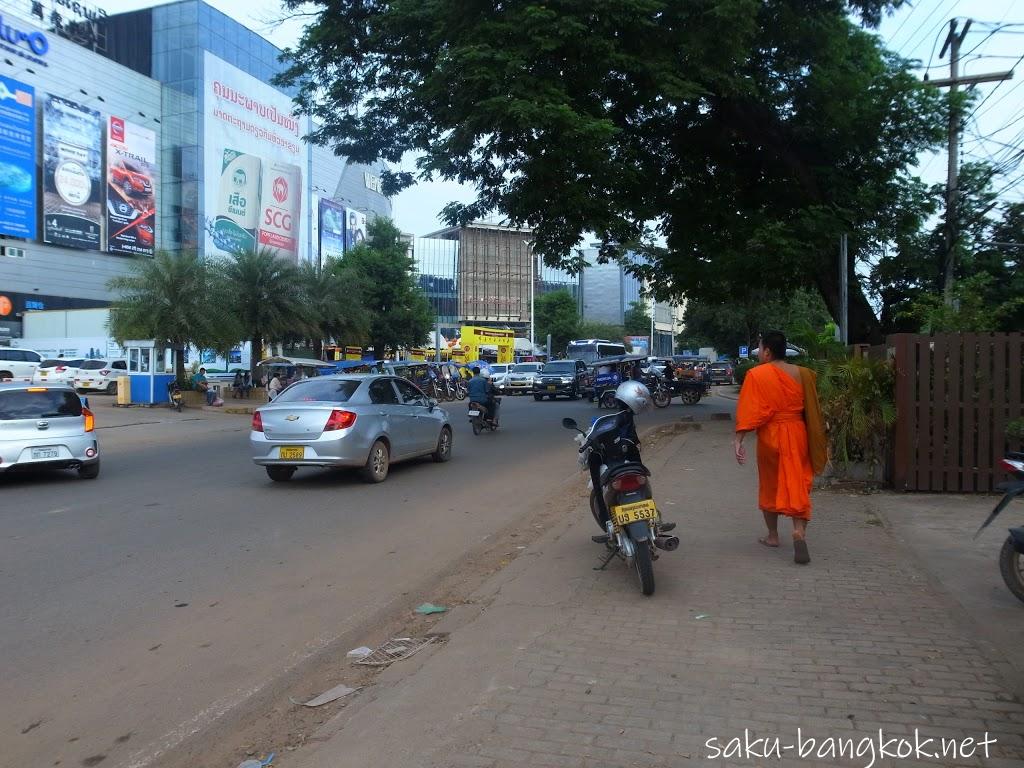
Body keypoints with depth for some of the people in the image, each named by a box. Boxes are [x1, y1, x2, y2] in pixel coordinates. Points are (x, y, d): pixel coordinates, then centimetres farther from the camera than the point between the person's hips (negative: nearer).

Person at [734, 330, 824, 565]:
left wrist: (738, 440, -15)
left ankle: (773, 535, 24)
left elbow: (748, 411, -16)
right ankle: (799, 531, -14)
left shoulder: (757, 375, -10)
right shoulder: (801, 374, 2)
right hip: (797, 434, 3)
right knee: (796, 485, 6)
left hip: (770, 436, -3)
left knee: (770, 485, 13)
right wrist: (815, 439, 19)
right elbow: (811, 409, 8)